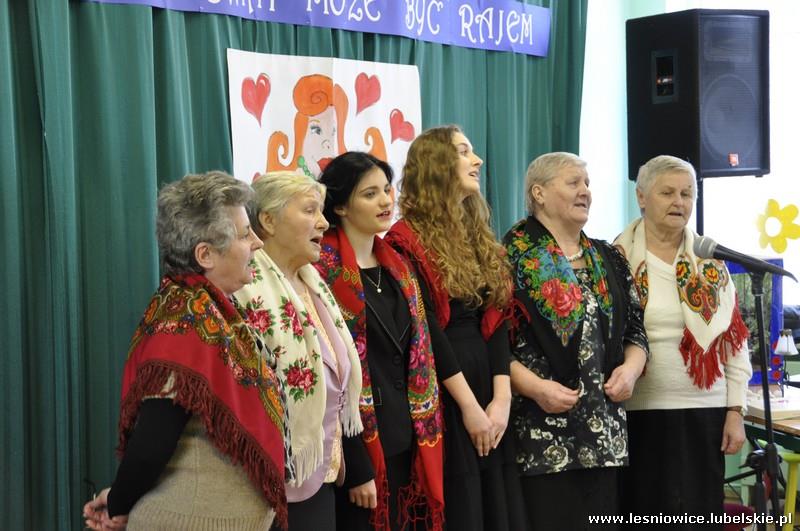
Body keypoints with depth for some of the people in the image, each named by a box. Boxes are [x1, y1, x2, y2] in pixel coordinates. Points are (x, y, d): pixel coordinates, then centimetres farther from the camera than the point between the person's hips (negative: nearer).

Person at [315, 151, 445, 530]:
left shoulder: (397, 265, 11)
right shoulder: (323, 271, -12)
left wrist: (426, 435, 8)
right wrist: (356, 468, -17)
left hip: (408, 435, 7)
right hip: (359, 440, -7)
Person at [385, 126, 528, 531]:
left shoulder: (482, 239, 14)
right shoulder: (408, 242, -8)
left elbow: (496, 320, 6)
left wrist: (502, 397, -4)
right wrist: (468, 405, -12)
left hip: (486, 382, 7)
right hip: (441, 394, -7)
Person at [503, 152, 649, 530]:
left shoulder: (607, 260, 15)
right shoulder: (513, 257, -4)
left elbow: (636, 330, 19)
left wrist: (630, 368, 0)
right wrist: (534, 386, -19)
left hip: (605, 430, 6)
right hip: (540, 432, -6)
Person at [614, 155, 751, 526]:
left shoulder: (711, 263, 8)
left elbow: (735, 341, 9)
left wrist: (736, 411, 4)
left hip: (704, 414, 3)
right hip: (637, 414, -3)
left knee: (699, 512, 7)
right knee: (643, 511, 4)